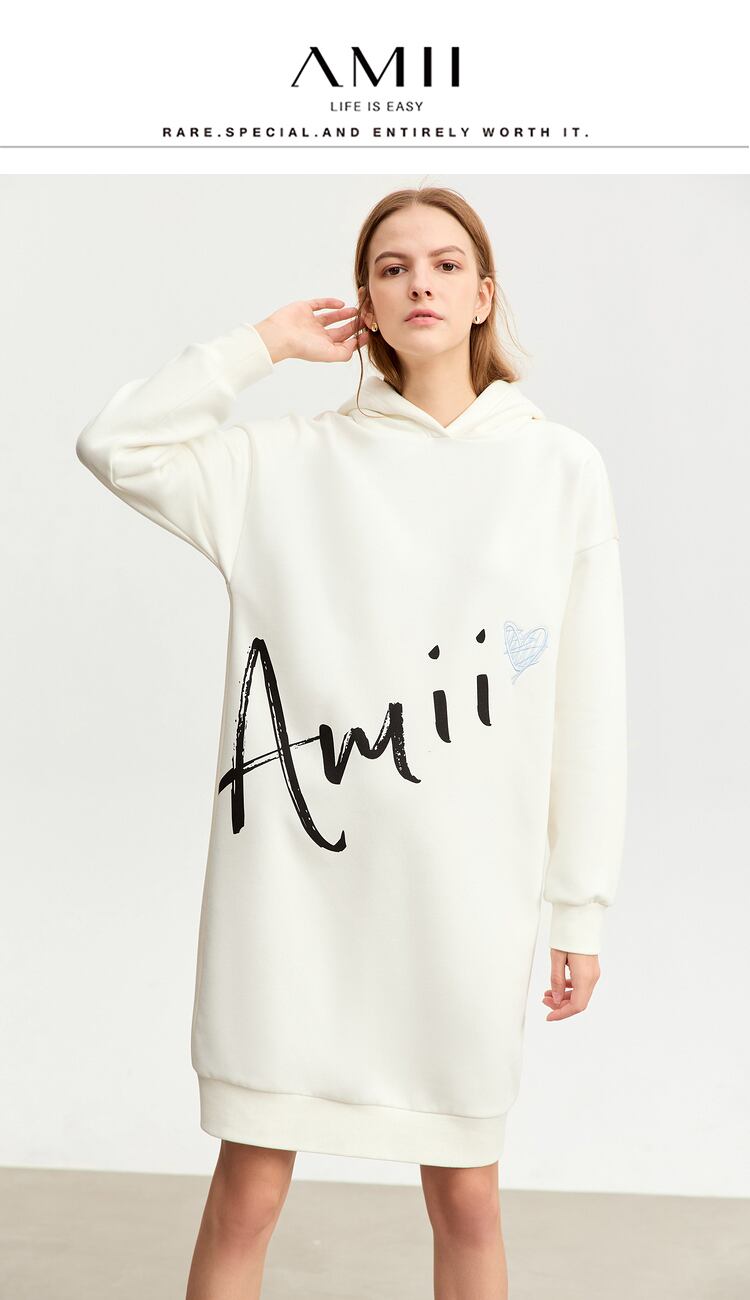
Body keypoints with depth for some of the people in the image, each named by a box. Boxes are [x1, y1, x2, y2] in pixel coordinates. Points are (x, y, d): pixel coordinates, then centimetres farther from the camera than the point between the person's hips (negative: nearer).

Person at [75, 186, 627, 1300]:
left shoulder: (562, 469, 3)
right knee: (249, 1189, 9)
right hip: (293, 873, 0)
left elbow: (587, 707, 3)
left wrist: (582, 912, 4)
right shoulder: (292, 463, 4)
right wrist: (264, 344, 0)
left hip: (464, 886, 0)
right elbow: (117, 445, -4)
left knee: (466, 1196, 14)